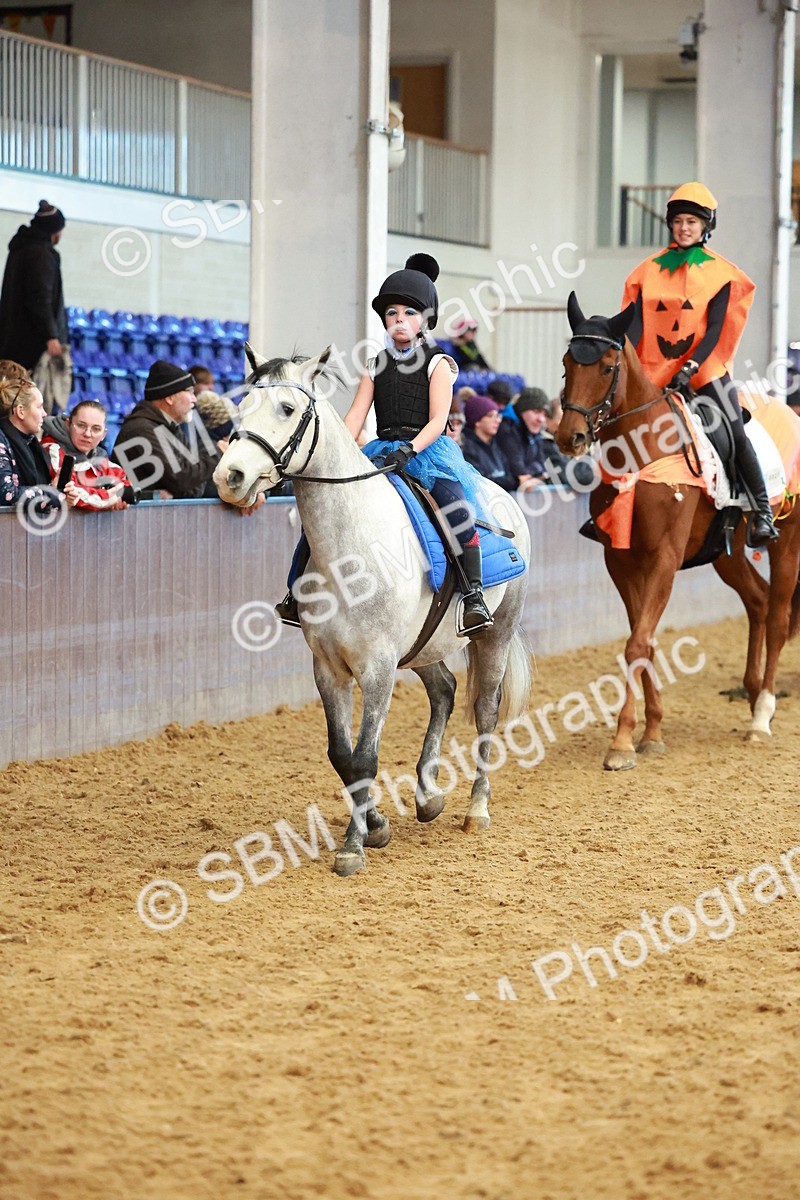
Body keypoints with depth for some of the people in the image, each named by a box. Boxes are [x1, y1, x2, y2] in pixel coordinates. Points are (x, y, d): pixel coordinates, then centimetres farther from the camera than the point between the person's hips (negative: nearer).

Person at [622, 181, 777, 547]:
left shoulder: (720, 273, 0)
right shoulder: (650, 270, 7)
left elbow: (715, 330, -7)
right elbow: (636, 324, 1)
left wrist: (691, 366, -21)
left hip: (705, 368, -3)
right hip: (655, 372, 3)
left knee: (736, 435, -13)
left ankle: (762, 515, -11)